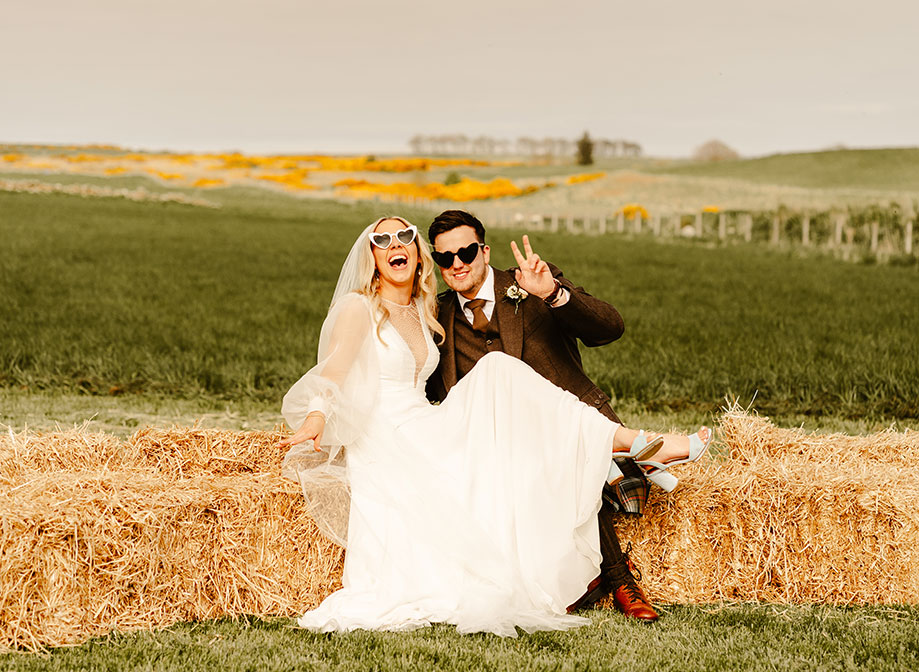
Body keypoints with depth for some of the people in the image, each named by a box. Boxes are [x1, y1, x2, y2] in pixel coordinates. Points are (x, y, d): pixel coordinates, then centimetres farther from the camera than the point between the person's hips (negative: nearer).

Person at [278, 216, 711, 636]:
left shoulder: (422, 314, 19)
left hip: (429, 438, 5)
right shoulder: (358, 308, -3)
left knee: (497, 372, -19)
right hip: (383, 449, -5)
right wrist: (316, 416, -40)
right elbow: (335, 365, -21)